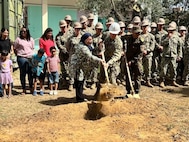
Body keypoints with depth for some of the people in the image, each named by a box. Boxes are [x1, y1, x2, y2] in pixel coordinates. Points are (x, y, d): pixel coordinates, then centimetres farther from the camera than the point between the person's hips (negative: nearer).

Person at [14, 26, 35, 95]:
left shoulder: (31, 39, 13)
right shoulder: (18, 39, 4)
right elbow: (15, 49, 6)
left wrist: (32, 55, 7)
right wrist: (19, 55, -1)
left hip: (30, 58, 2)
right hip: (22, 58, -2)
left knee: (31, 73, 2)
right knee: (23, 73, 0)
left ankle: (31, 88, 14)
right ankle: (24, 89, 9)